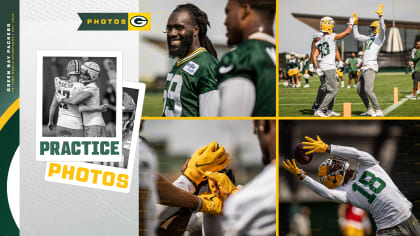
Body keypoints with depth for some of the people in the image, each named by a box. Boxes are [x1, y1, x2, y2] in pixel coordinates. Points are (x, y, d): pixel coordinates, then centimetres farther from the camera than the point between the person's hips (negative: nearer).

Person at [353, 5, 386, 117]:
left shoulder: (380, 38, -3)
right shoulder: (369, 38, 21)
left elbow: (382, 28, -23)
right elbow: (357, 36, 30)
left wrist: (380, 15, -29)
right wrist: (355, 23, 28)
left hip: (371, 66, -9)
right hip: (364, 67, 10)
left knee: (368, 90, -19)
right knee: (360, 90, 12)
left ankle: (379, 111, -16)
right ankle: (369, 110, 20)